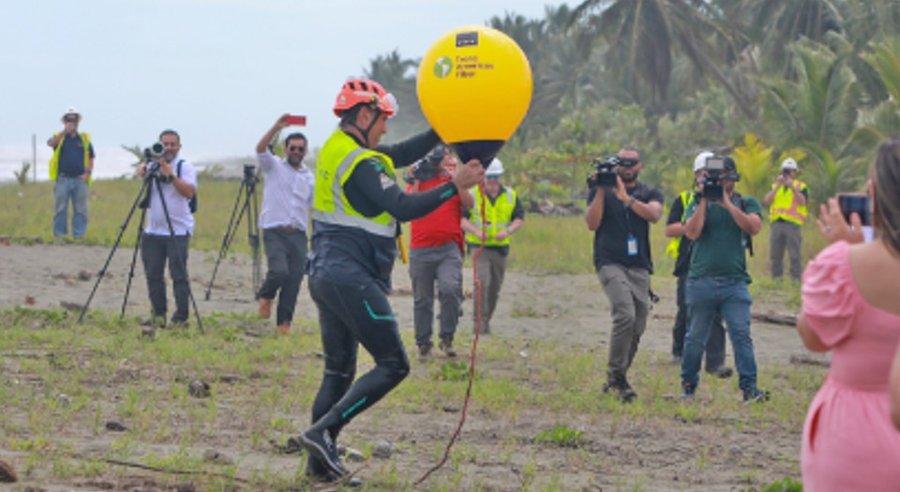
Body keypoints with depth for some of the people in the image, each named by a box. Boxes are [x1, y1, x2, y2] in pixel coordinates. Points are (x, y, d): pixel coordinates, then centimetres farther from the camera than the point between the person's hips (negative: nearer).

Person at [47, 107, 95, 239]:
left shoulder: (85, 138, 13)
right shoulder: (59, 137, 8)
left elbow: (90, 158, 13)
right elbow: (51, 143, -16)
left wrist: (87, 173, -3)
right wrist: (64, 131, -27)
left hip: (80, 179, 2)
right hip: (63, 179, -2)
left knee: (80, 210, 1)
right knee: (60, 210, -1)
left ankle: (79, 235, 4)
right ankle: (59, 235, 2)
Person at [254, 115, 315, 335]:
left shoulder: (310, 178, 15)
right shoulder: (274, 167, 4)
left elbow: (316, 208, 17)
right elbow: (260, 149, -14)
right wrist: (276, 128, -27)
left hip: (298, 234, 4)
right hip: (275, 232, -4)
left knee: (294, 280, 0)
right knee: (279, 271, -22)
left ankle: (284, 322, 11)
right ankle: (266, 296, 9)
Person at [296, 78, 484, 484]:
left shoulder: (337, 149, 15)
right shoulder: (360, 164, -15)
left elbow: (401, 155, 21)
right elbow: (403, 208, -23)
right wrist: (455, 186, -21)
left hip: (325, 275, 10)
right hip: (352, 278, -10)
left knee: (339, 371, 14)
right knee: (393, 365, -5)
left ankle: (320, 462, 11)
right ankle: (323, 431, -13)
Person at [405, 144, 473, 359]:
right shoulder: (418, 179, 10)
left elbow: (468, 204, -5)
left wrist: (456, 178, -10)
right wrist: (415, 182, -8)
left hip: (449, 248, -1)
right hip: (420, 250, 1)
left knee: (450, 289, -21)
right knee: (422, 300, 6)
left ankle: (447, 339, -10)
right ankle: (423, 344, 16)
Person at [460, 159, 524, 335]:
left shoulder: (511, 196, 7)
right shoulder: (472, 195, -3)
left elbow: (520, 219, 8)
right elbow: (460, 218, -3)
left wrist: (508, 231, -12)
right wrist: (476, 231, -20)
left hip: (500, 247, 4)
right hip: (478, 246, -4)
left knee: (495, 287, 9)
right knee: (482, 282, -20)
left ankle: (486, 321, 23)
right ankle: (479, 321, -16)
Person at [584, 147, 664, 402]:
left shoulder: (650, 193, 12)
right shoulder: (600, 190, 8)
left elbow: (654, 214, -9)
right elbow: (592, 223, -3)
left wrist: (625, 197, -18)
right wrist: (601, 191, -9)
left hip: (639, 267, 4)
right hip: (610, 263, -4)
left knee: (637, 327, 4)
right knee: (625, 315, -24)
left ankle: (616, 380, 17)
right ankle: (616, 374, -16)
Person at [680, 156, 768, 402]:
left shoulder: (747, 203, 11)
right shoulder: (699, 204, 11)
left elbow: (753, 227, -9)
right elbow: (692, 232, -5)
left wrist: (727, 203, -10)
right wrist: (704, 201, -8)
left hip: (735, 282, -1)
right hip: (701, 281, 1)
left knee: (741, 334, -11)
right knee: (695, 337, 8)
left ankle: (749, 387, -13)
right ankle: (688, 386, 19)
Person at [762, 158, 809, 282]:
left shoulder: (801, 186, 6)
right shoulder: (775, 186, 17)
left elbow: (803, 201, -11)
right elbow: (766, 201, 3)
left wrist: (793, 187, -19)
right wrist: (777, 186, -5)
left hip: (793, 224, -4)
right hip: (776, 223, 4)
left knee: (794, 255, -8)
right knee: (775, 255, 6)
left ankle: (796, 279, -6)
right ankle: (776, 279, 12)